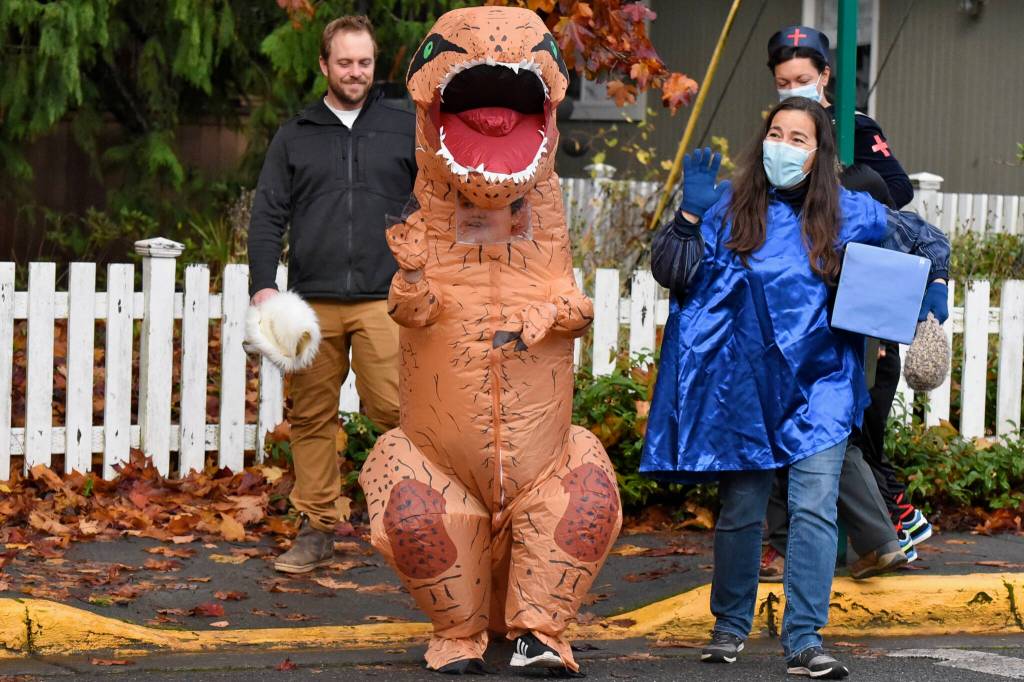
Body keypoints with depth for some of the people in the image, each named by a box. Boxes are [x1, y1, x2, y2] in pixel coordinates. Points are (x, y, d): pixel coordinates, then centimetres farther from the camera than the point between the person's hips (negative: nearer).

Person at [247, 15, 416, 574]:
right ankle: (316, 531, 9)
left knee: (389, 403, -16)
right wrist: (263, 284, -5)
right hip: (313, 303, 2)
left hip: (382, 298, -2)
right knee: (312, 417, 3)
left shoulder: (405, 130, 9)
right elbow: (268, 216, 8)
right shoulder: (295, 137, 11)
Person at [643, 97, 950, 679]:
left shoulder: (851, 213, 3)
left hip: (820, 387, 0)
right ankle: (731, 627, 27)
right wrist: (690, 215, -15)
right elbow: (671, 274, -5)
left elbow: (930, 241, 17)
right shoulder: (729, 207, 0)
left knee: (815, 508, -12)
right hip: (743, 387, 0)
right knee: (740, 511, 10)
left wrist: (932, 294, 3)